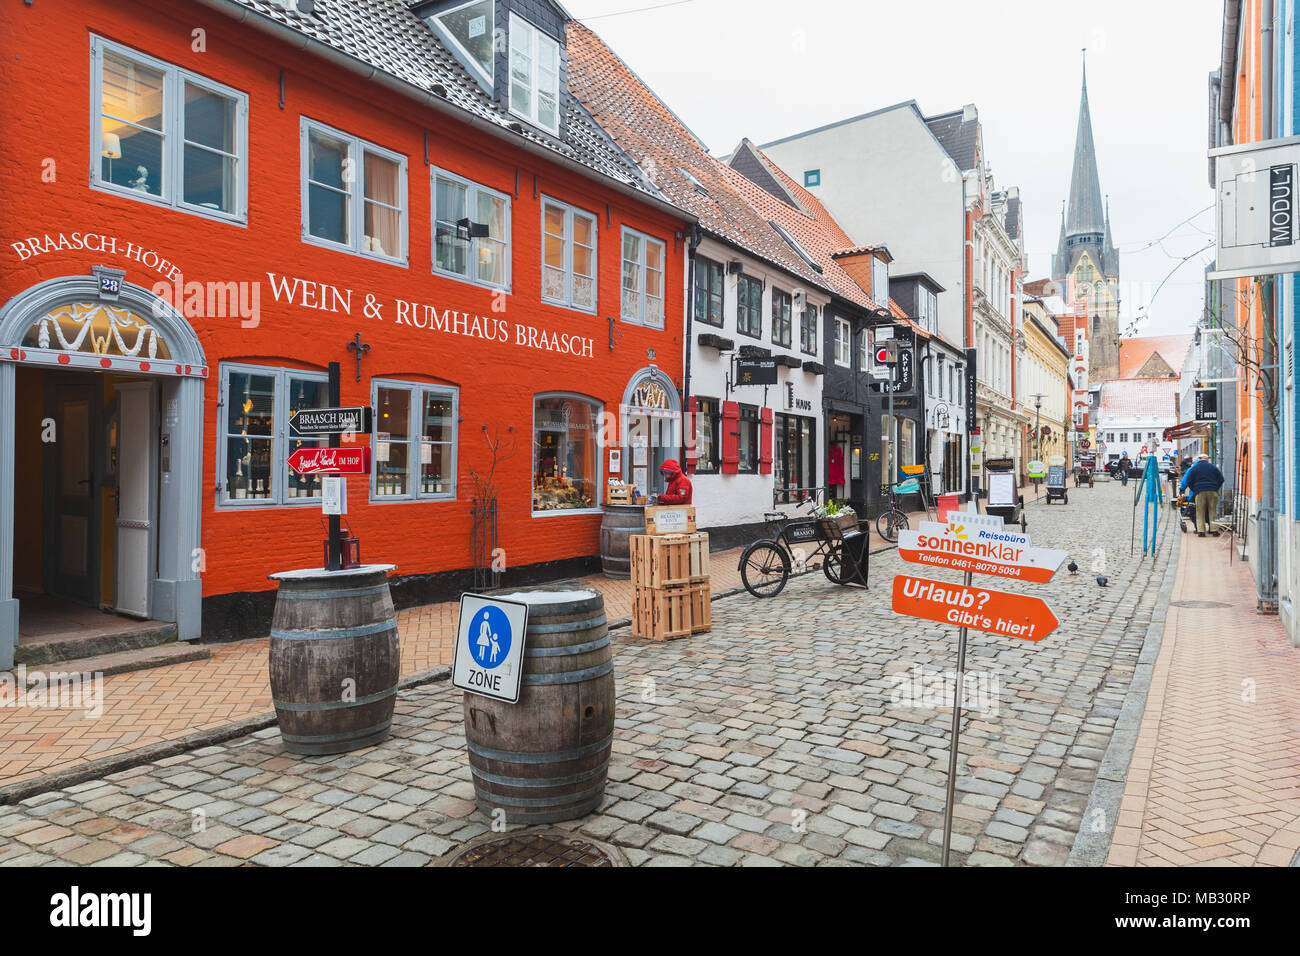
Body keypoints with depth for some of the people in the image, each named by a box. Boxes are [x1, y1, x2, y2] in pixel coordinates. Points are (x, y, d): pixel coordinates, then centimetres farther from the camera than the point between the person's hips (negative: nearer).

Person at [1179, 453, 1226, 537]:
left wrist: (1195, 490, 13)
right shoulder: (1213, 467, 10)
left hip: (1200, 492, -1)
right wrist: (1216, 488, 20)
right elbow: (1221, 479, 12)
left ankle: (1201, 531, -5)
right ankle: (1214, 530, 4)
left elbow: (1189, 482, 3)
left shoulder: (1193, 469, 5)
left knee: (1200, 512, 1)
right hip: (1213, 491, 1)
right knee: (1213, 511, 6)